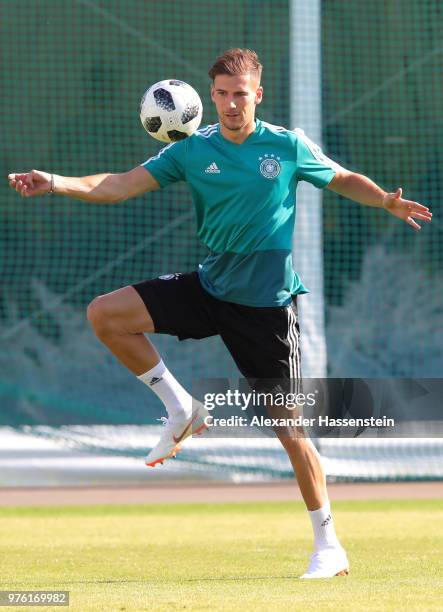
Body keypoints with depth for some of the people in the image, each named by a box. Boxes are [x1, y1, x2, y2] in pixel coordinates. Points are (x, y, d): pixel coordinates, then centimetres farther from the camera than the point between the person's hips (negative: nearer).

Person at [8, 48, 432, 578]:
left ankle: (328, 546, 6)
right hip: (209, 289, 3)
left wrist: (388, 202, -12)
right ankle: (181, 410, 5)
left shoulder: (288, 147, -5)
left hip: (267, 304, -3)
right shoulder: (192, 150, 0)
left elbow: (344, 180, 8)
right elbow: (120, 185, -5)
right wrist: (57, 183, -19)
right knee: (105, 314, -11)